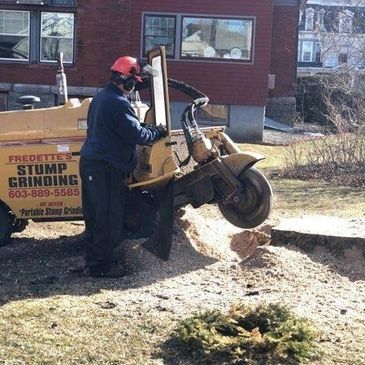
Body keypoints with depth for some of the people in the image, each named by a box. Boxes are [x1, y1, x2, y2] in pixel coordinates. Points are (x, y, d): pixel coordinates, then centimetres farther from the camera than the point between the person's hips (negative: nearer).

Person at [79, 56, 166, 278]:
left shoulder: (100, 98, 16)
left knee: (94, 216, 14)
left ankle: (94, 260, 23)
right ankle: (102, 266, 2)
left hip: (90, 162, 10)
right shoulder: (118, 103, -16)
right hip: (107, 168, -10)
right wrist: (159, 133, -3)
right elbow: (136, 134, -19)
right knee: (110, 219, -3)